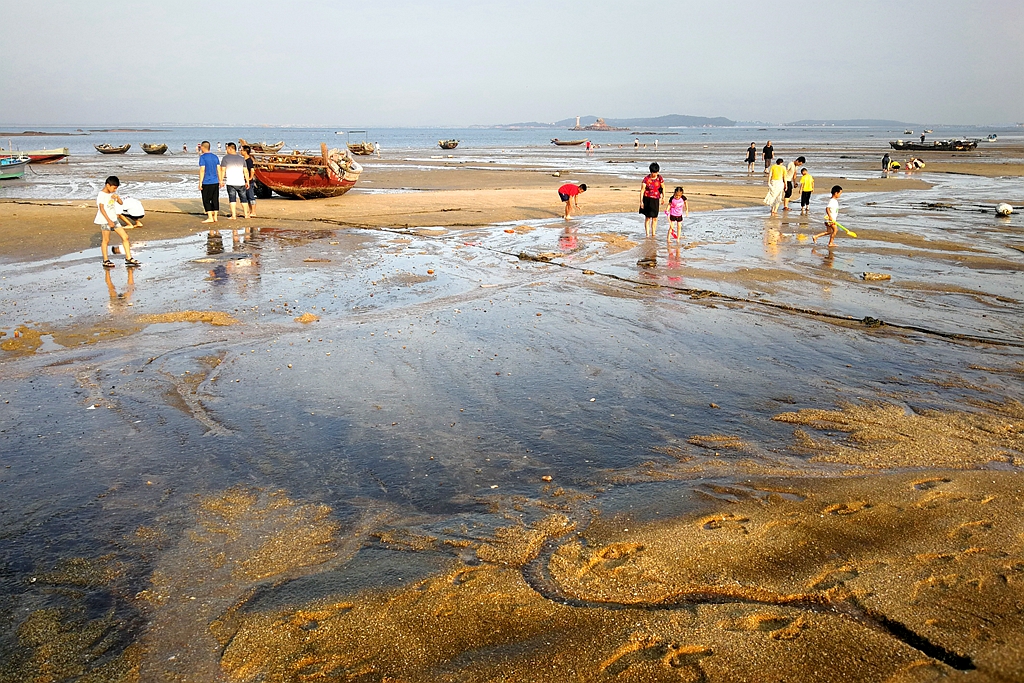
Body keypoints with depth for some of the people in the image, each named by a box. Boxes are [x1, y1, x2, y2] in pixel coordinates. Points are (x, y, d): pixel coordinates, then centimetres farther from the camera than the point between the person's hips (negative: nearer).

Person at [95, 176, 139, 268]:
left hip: (114, 219, 7)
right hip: (105, 221, -7)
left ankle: (128, 258, 6)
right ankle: (105, 261, 11)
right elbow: (101, 208, -18)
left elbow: (120, 203, 15)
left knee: (125, 237, 1)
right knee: (105, 240, 1)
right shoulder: (101, 195, -13)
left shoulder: (113, 193, 10)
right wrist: (109, 220, -23)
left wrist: (117, 197, -8)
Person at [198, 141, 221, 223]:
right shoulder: (215, 156, 9)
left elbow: (202, 170, -13)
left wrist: (200, 183, -10)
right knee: (215, 200, 9)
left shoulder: (202, 157, -9)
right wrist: (220, 181, 17)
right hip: (215, 182, 6)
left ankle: (210, 217, -2)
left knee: (206, 200, 1)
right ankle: (215, 217, 11)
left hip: (206, 183, -6)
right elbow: (218, 169, 10)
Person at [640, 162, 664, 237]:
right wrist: (641, 201, -15)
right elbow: (642, 190, -12)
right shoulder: (646, 178, -13)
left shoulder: (659, 178, -2)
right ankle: (647, 234, 4)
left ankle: (653, 234, 17)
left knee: (655, 218, 7)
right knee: (648, 217, -1)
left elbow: (663, 187, 10)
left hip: (656, 200, 3)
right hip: (647, 199, -3)